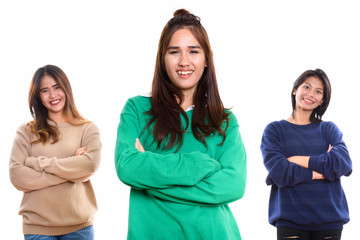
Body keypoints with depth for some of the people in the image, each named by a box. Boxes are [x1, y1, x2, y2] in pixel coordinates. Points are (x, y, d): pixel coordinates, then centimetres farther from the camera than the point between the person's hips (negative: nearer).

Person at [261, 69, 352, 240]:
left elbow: (344, 163, -7)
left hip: (329, 218, 2)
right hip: (290, 219, -2)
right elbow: (278, 172, -9)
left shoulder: (329, 129, 12)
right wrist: (323, 169, -7)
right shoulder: (274, 130, 6)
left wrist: (297, 160, -9)